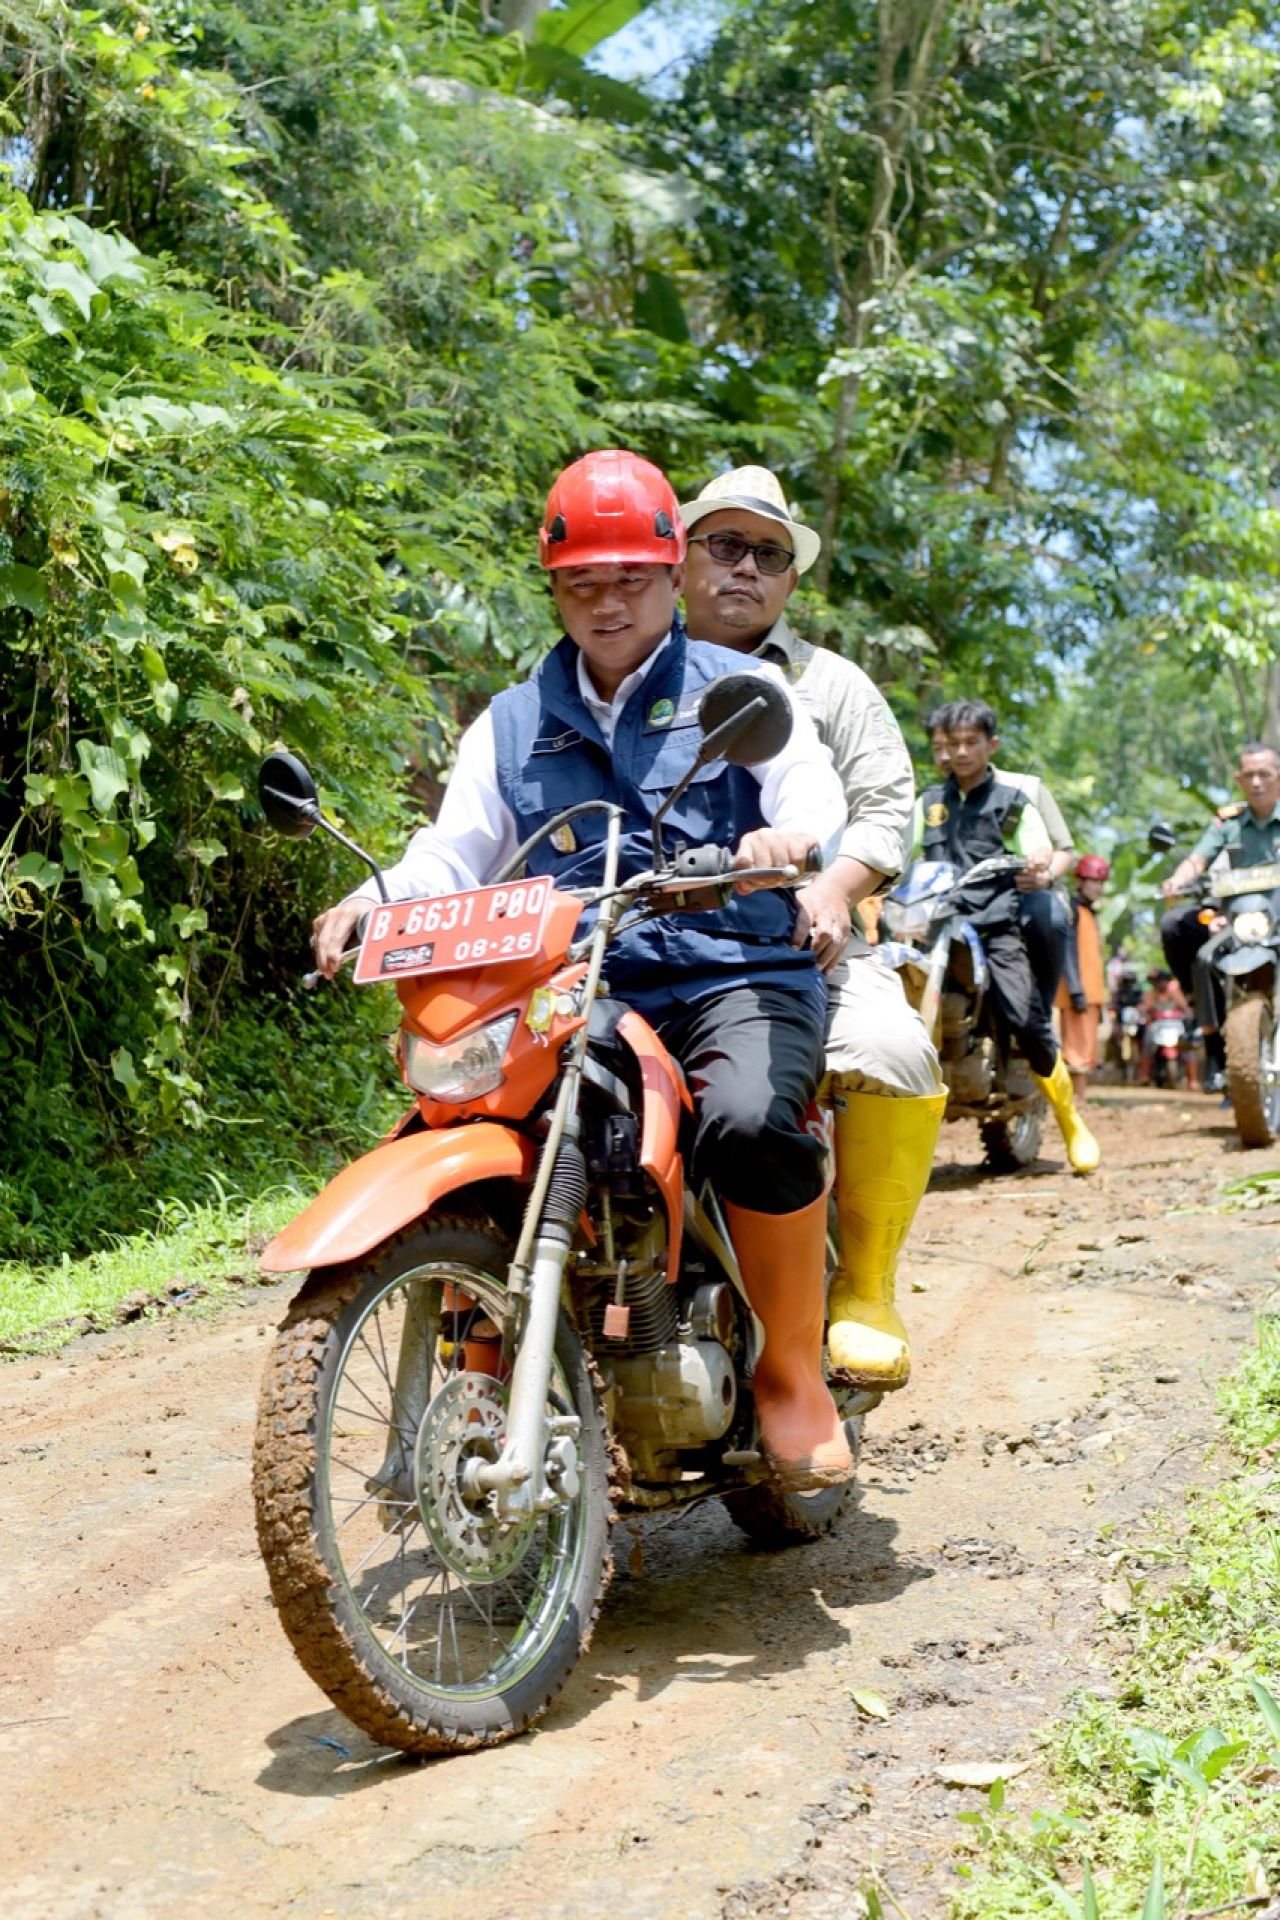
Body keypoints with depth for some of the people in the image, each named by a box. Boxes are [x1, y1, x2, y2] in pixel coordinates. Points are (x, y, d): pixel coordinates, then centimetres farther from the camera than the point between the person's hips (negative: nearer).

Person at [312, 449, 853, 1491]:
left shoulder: (742, 689, 13)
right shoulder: (511, 725, 21)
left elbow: (817, 802, -2)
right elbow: (454, 853, 11)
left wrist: (789, 840, -28)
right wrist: (374, 902, -11)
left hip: (736, 981, -3)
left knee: (750, 1123, -35)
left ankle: (792, 1373, -14)